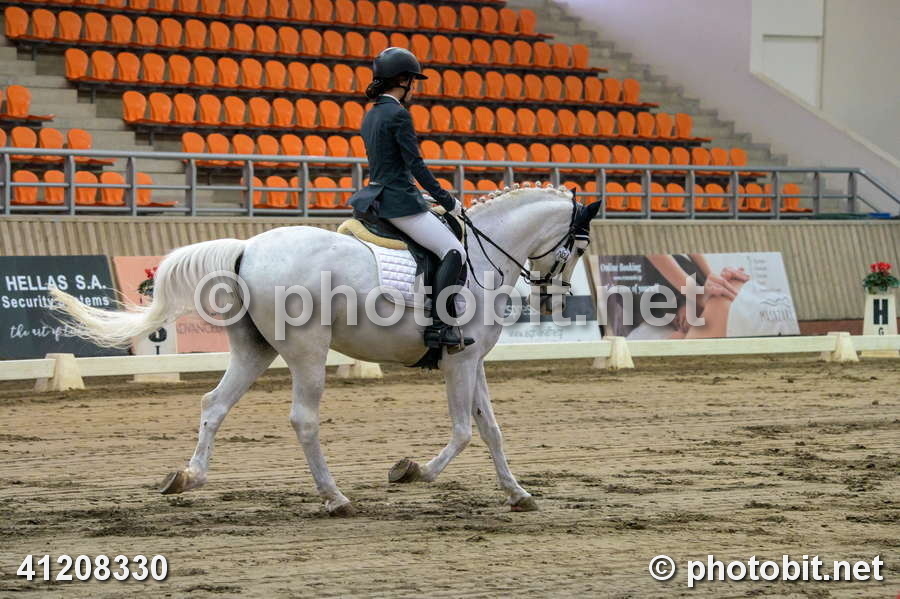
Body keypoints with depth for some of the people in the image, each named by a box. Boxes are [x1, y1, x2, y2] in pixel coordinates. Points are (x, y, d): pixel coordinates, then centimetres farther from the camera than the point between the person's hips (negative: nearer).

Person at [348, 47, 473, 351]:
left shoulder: (371, 115, 15)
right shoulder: (398, 115, -14)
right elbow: (416, 165, -16)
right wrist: (448, 201, -10)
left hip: (377, 197, 10)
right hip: (400, 201, -10)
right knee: (454, 251, -13)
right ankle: (439, 326, -21)